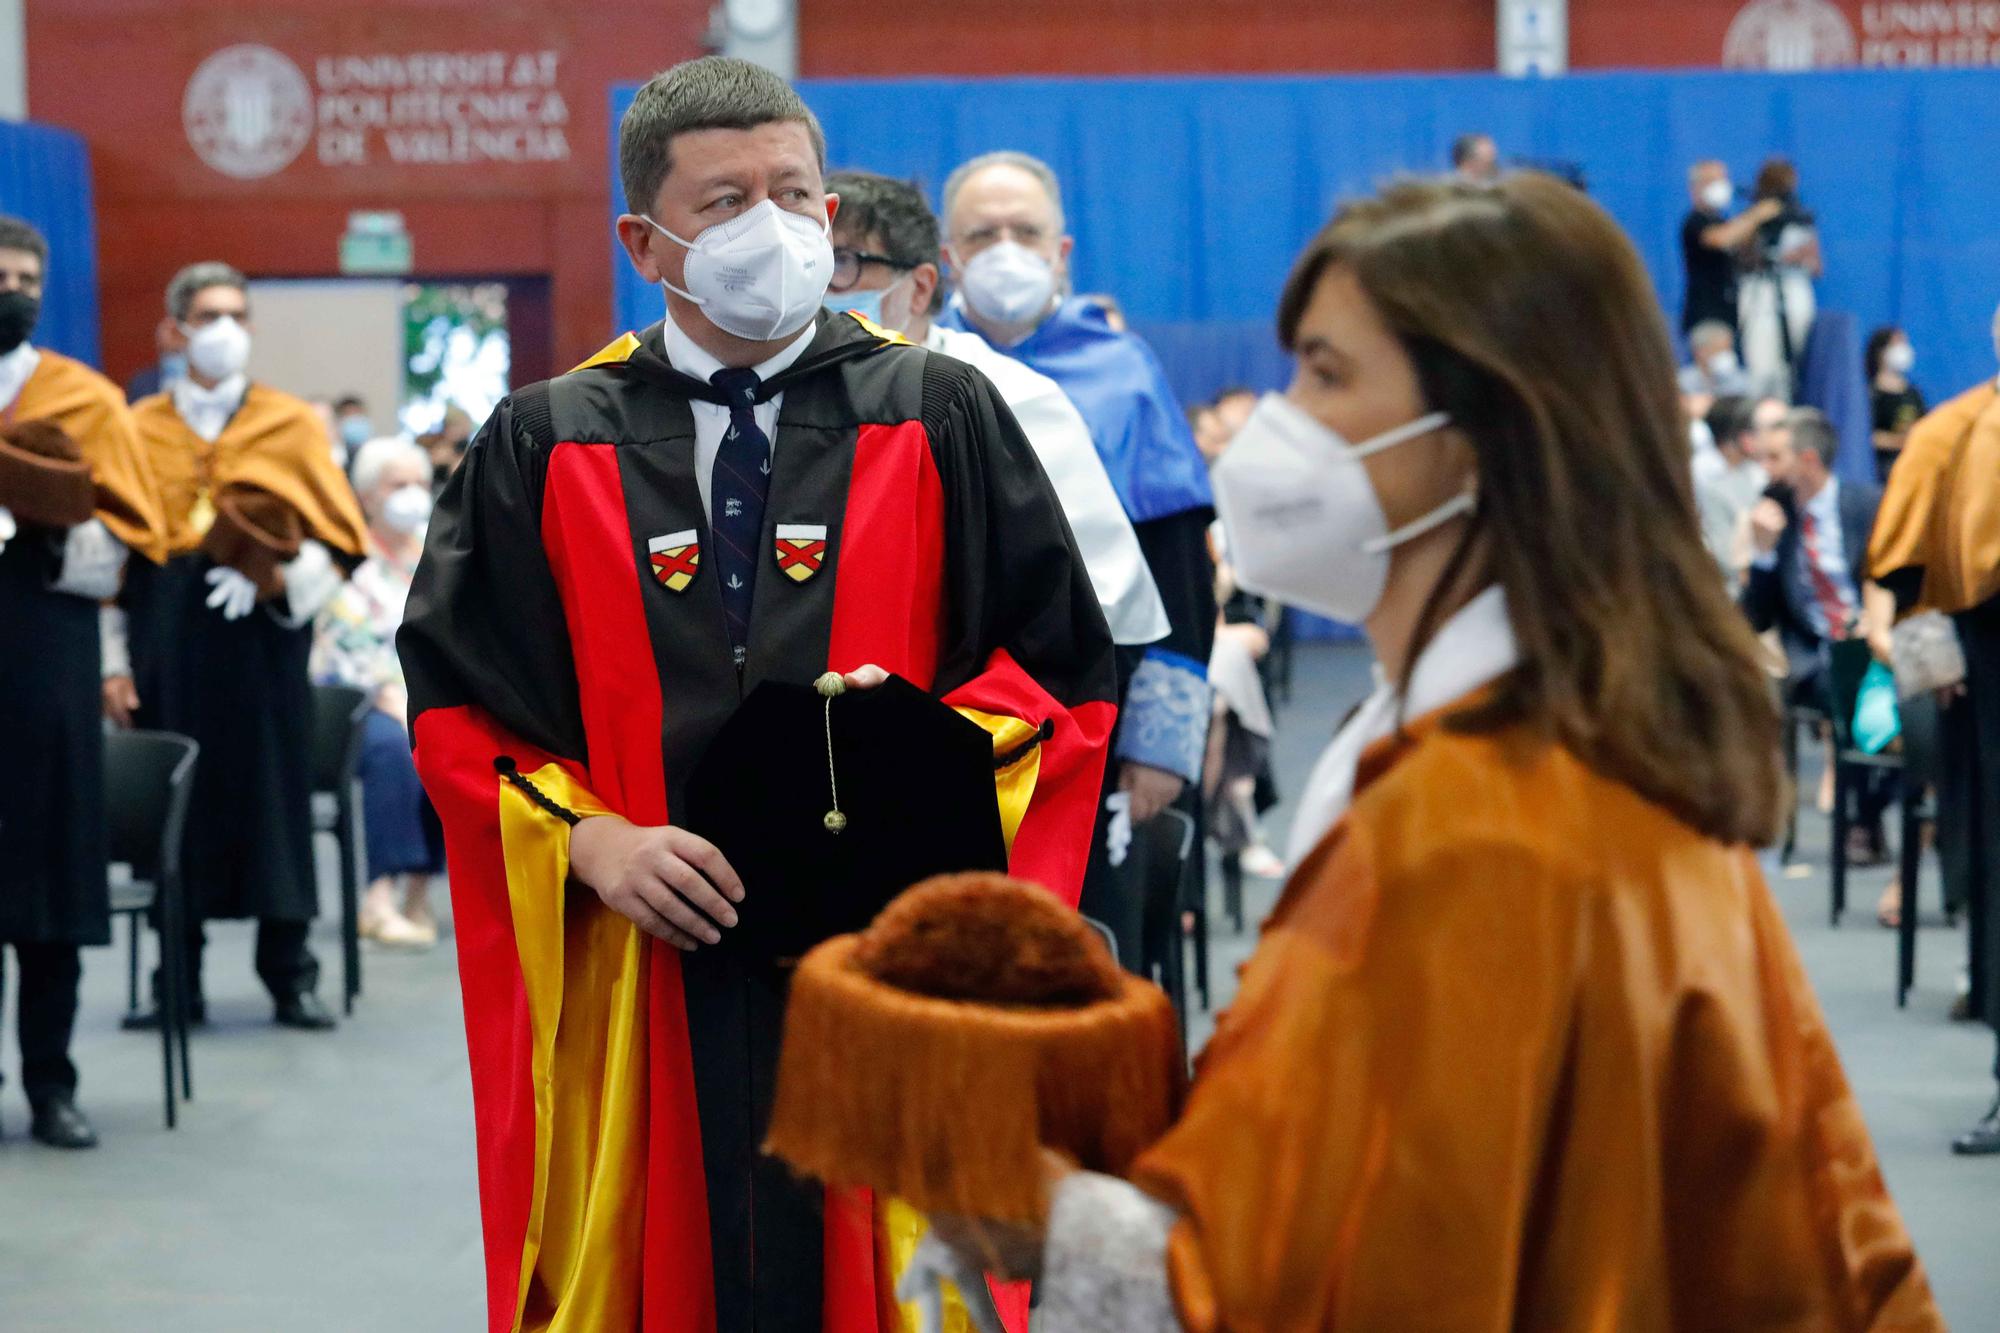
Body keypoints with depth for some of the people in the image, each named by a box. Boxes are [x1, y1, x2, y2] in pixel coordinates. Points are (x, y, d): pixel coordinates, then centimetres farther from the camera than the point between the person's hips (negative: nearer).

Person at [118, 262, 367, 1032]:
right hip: (167, 636, 1)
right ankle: (179, 982, 6)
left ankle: (291, 979, 4)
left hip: (261, 633, -1)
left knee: (271, 793, -1)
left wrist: (275, 582, -15)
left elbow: (335, 537, 3)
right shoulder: (141, 428, 10)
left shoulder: (290, 425, 8)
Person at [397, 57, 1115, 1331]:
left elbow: (1063, 660, 4)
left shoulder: (941, 416, 6)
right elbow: (459, 700, 6)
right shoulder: (543, 448, 7)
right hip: (635, 977, 1)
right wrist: (590, 841, -11)